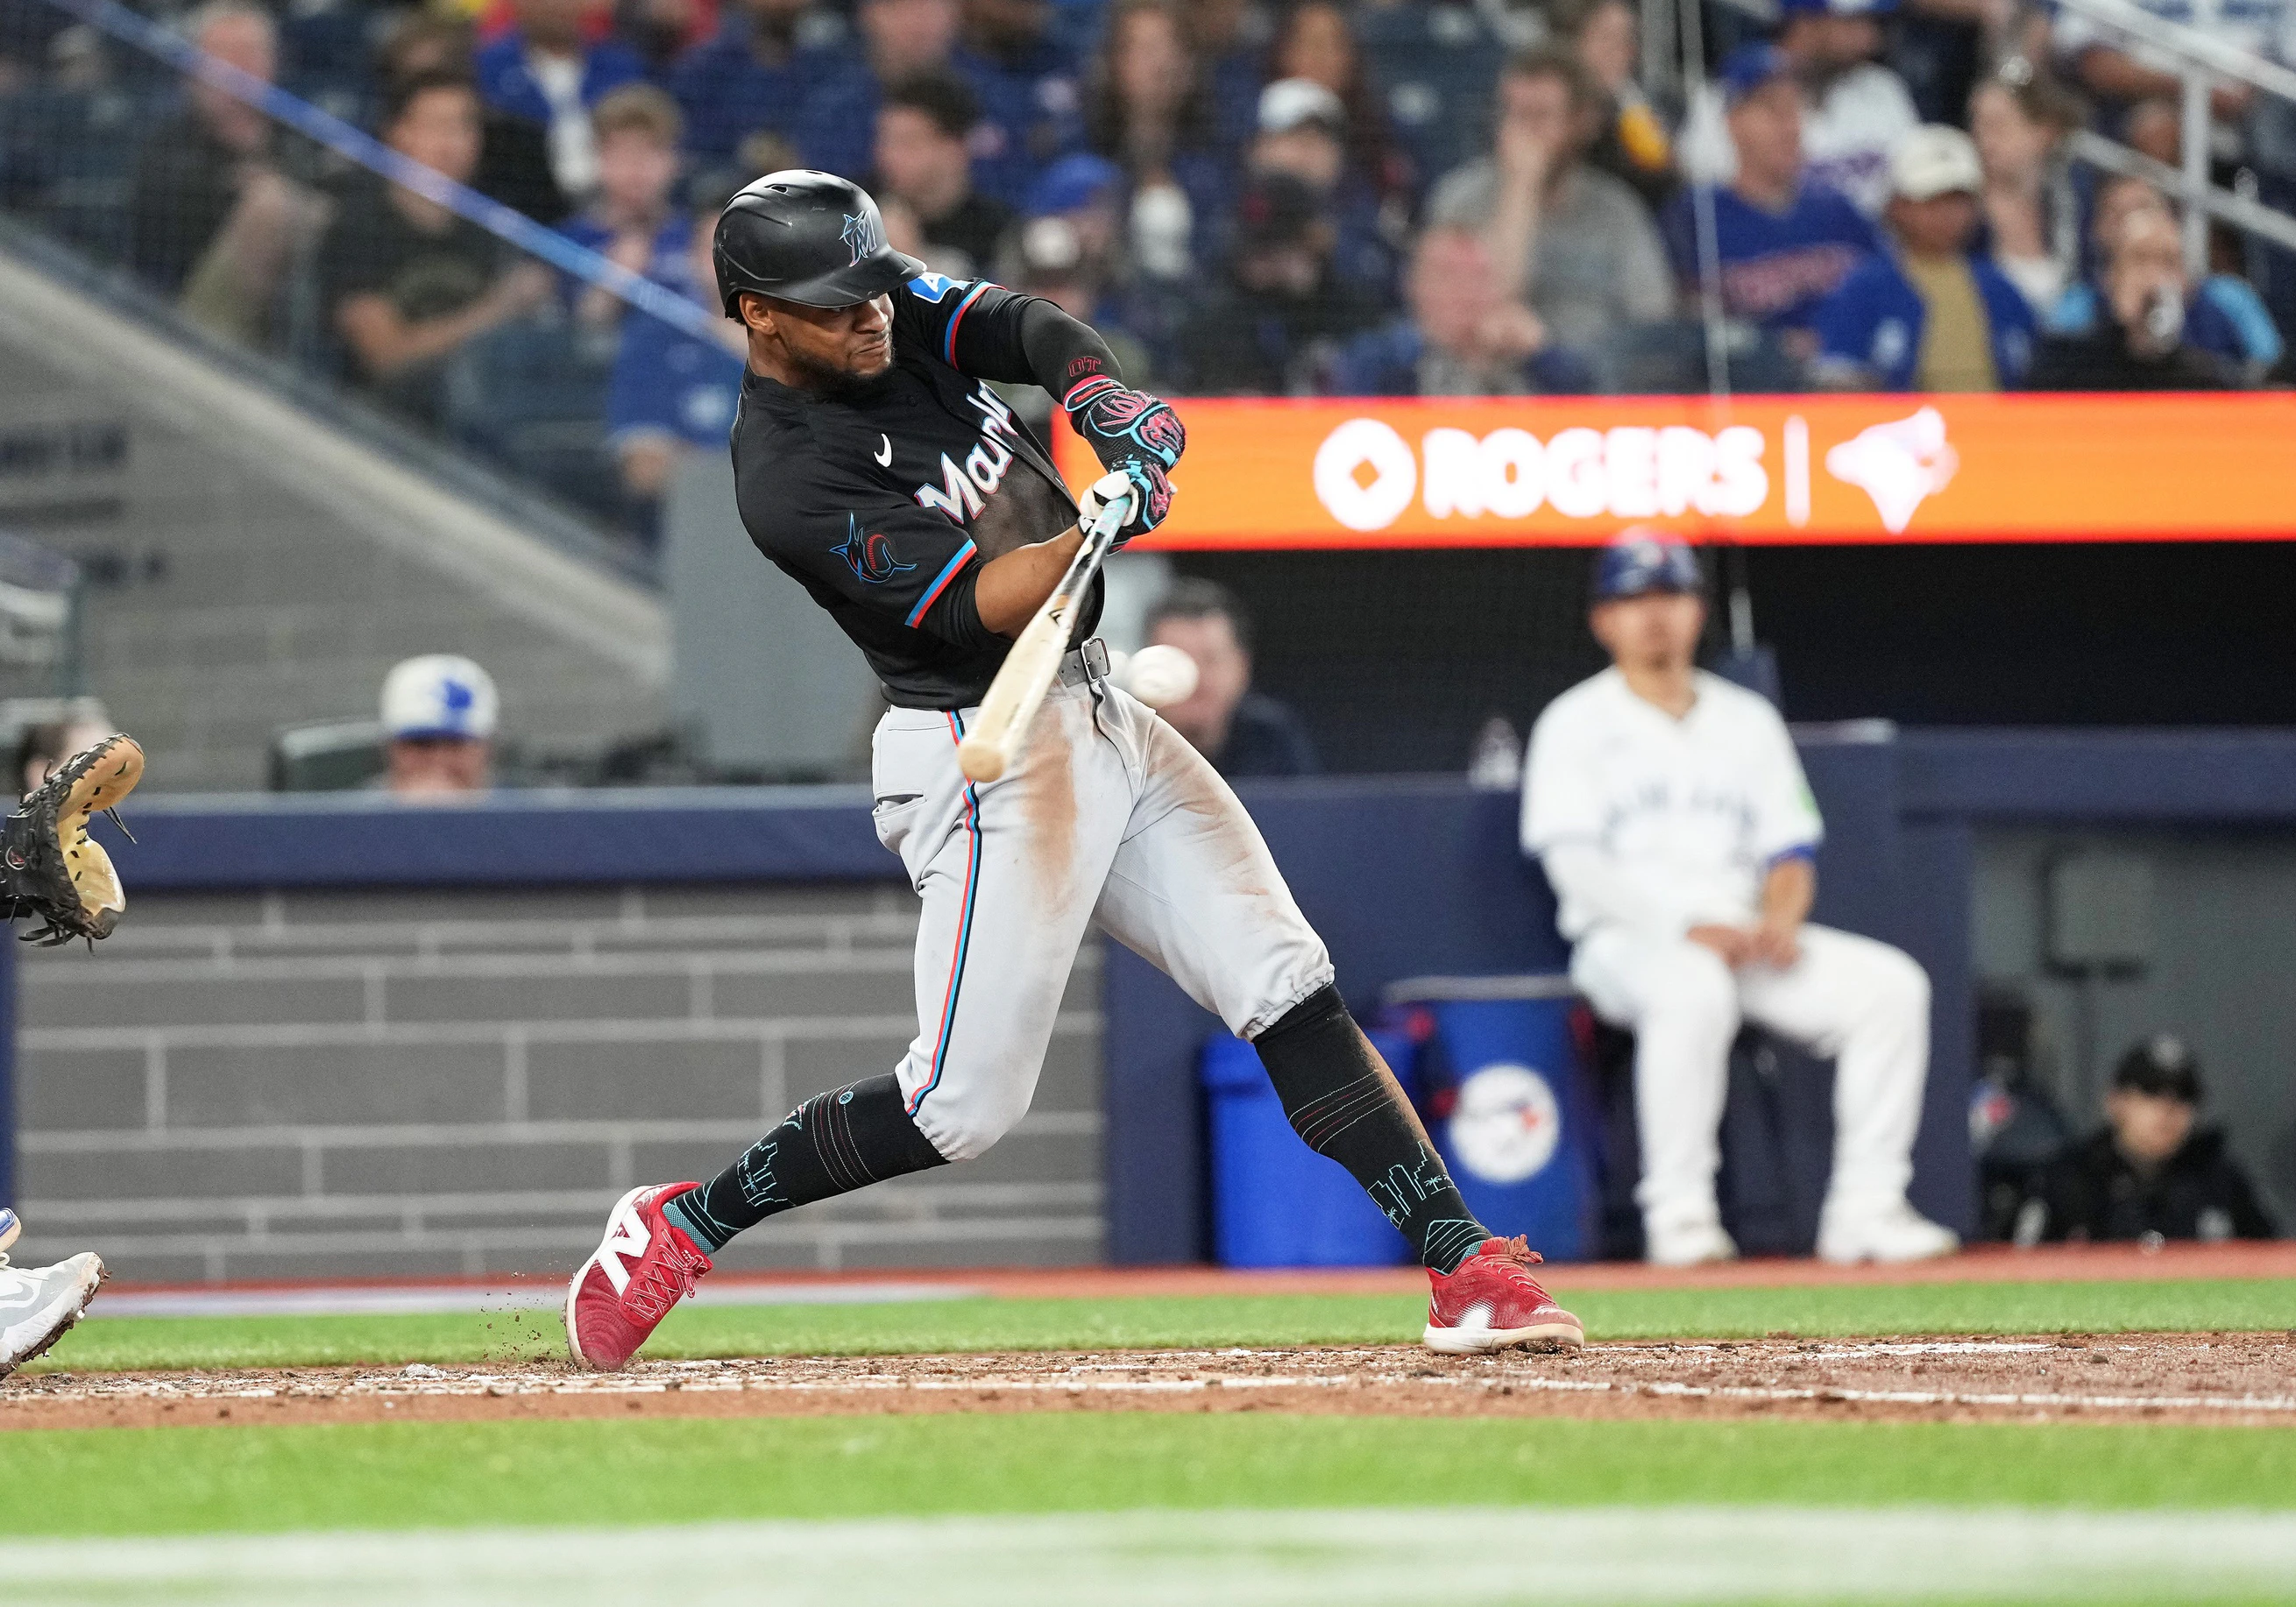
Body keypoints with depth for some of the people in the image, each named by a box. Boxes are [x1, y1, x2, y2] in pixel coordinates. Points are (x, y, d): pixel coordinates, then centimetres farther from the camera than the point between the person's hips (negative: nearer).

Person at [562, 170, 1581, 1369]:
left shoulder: (897, 310, 4)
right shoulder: (791, 479, -19)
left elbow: (1027, 328, -10)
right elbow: (974, 611, -24)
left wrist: (1099, 391, -30)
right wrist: (1098, 528, -39)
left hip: (1099, 717, 8)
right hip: (986, 758, -8)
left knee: (1289, 992, 0)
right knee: (966, 1105, -9)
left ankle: (1465, 1269, -2)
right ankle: (681, 1225, 7)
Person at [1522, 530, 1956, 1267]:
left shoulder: (1748, 720, 18)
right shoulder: (1575, 725, 4)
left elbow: (1789, 848, 14)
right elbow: (1576, 861, -7)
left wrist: (1780, 917, -10)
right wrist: (1687, 926, -20)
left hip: (1747, 937, 5)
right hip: (1626, 938, -5)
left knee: (1890, 984, -18)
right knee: (1692, 988, -40)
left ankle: (1865, 1206, -19)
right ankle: (1678, 1211, -34)